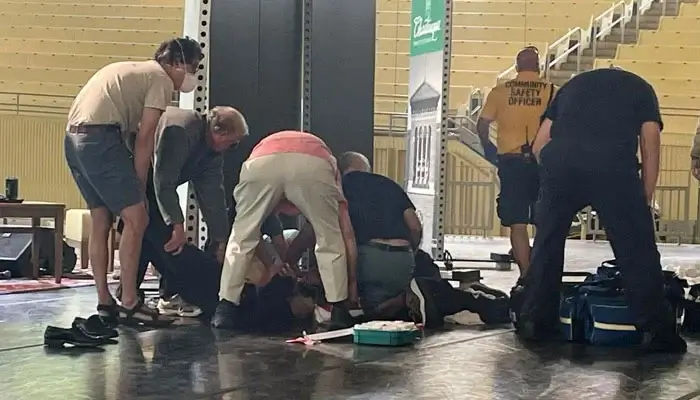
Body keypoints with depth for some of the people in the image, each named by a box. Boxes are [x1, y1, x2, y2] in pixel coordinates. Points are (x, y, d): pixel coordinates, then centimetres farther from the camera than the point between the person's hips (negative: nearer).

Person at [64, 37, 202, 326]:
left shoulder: (132, 71, 28)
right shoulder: (161, 79, 1)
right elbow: (144, 138, -5)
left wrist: (133, 187, 18)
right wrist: (139, 187, -1)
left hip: (74, 138, 10)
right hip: (100, 138, -10)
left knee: (101, 222, 12)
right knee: (136, 218, -8)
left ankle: (105, 304, 15)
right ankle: (129, 304, -6)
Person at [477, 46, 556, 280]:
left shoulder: (501, 91, 4)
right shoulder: (552, 92, 2)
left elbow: (482, 126, 5)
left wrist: (490, 150, 21)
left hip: (511, 161, 0)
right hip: (543, 161, 0)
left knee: (517, 224, 2)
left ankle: (526, 276, 0)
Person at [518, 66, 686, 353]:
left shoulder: (574, 84, 35)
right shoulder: (640, 88, 29)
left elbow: (539, 146, 28)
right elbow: (650, 147, 16)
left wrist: (559, 180, 37)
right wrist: (645, 202, 19)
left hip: (559, 160, 3)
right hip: (613, 164, -2)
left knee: (547, 242, 17)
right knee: (637, 249, 6)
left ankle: (534, 321, 22)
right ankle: (657, 331, 7)